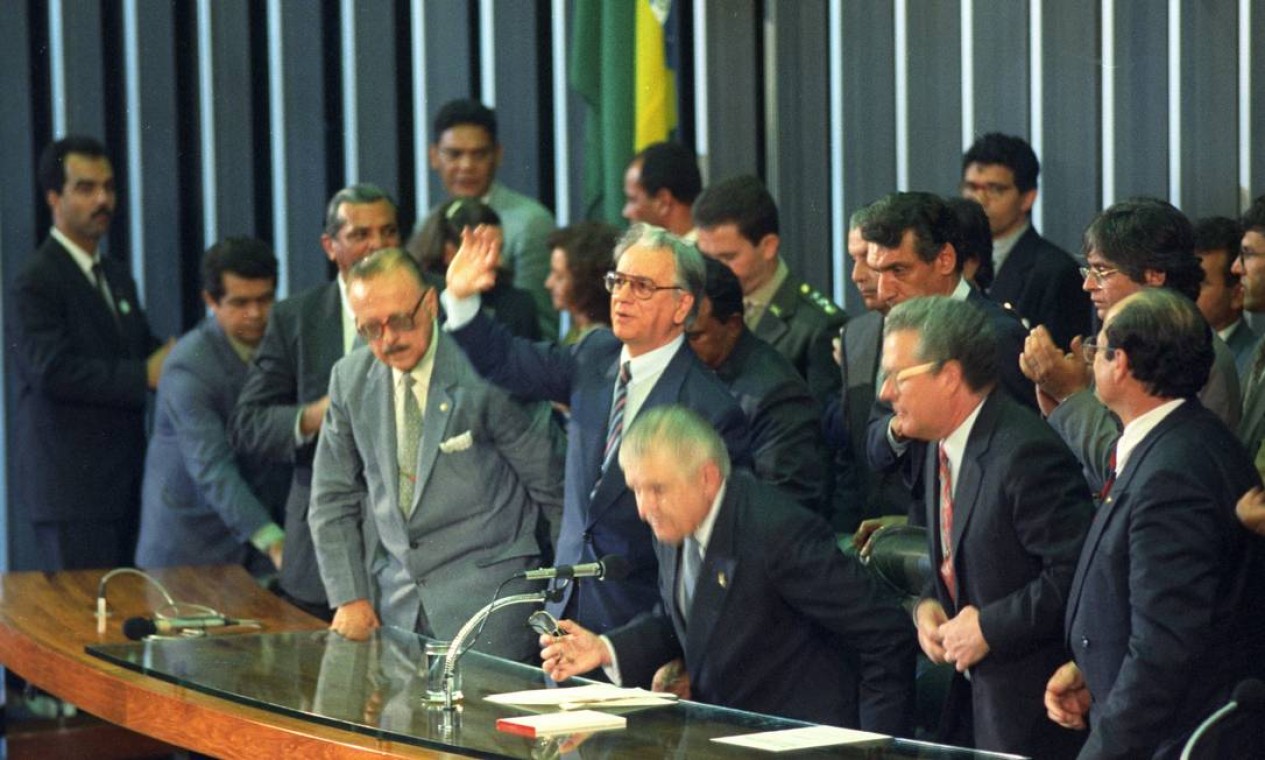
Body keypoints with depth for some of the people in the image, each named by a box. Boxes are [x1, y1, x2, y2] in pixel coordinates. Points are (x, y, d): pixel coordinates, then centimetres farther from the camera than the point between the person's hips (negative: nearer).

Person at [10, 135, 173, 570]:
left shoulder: (117, 277, 18)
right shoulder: (34, 284, -10)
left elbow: (143, 352, 20)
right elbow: (51, 370, -21)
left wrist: (170, 359, -4)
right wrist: (145, 376, -21)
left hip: (122, 481, 8)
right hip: (69, 486, -8)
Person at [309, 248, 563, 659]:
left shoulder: (483, 372, -11)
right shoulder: (350, 379, 5)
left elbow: (550, 486, -4)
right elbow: (333, 501, 12)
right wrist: (350, 597, 4)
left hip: (484, 595, -4)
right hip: (395, 600, 4)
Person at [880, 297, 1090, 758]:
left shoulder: (1026, 454, -21)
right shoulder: (941, 448, 10)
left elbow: (1077, 574, -26)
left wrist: (989, 628, -20)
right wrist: (928, 606, 3)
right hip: (974, 694, 9)